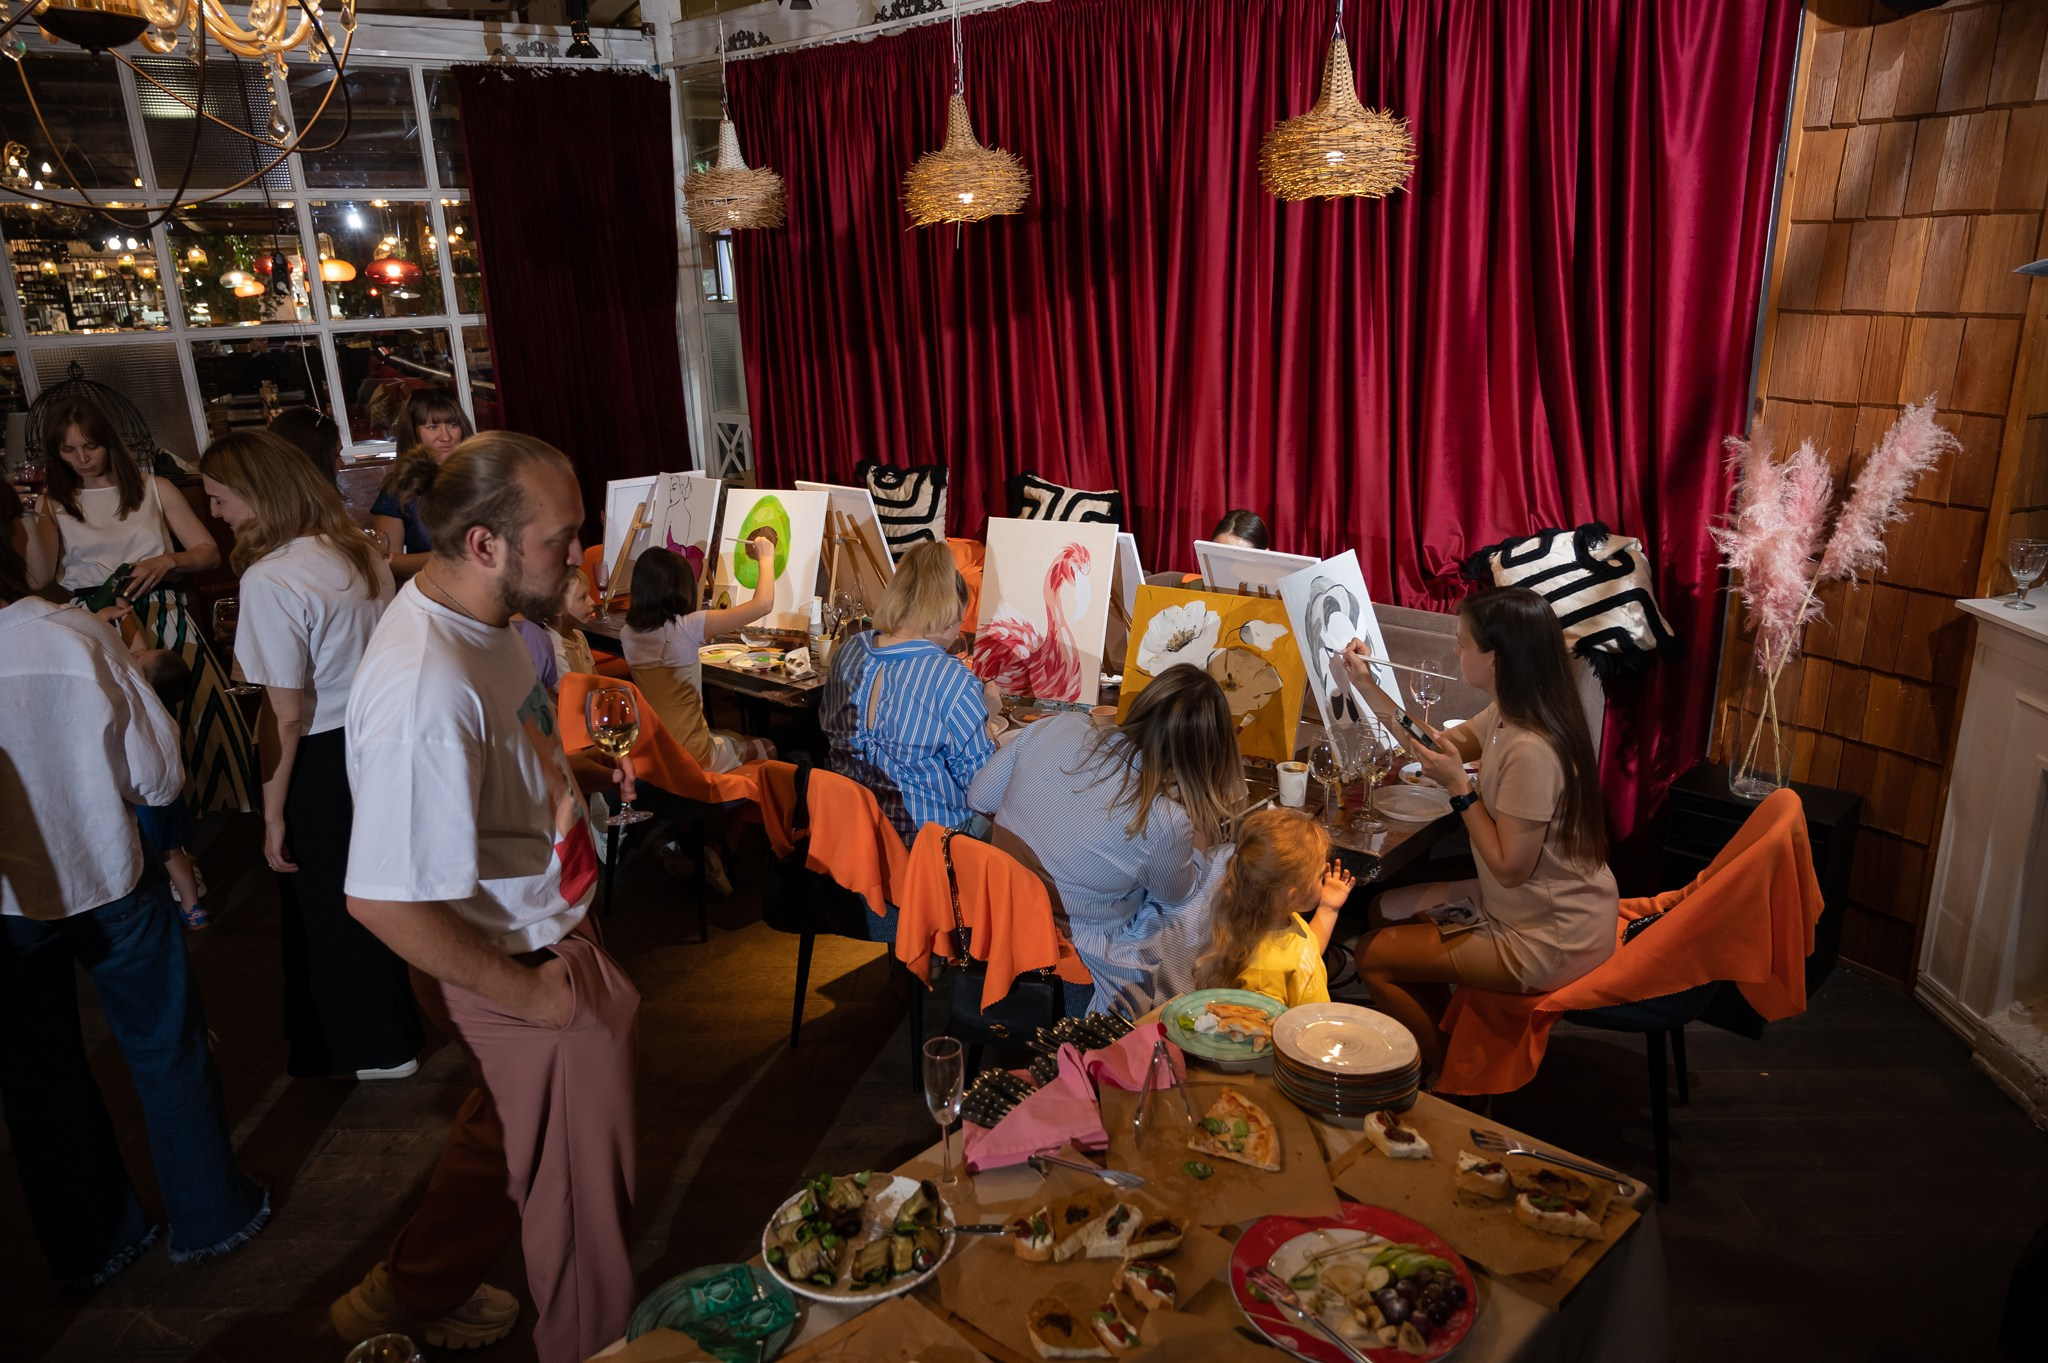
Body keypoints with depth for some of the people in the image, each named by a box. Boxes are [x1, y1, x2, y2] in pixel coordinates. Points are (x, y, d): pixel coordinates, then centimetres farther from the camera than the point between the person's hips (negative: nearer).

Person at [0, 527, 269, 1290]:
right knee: (167, 1051, 17)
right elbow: (160, 777, -14)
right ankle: (209, 1216, 32)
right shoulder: (78, 636, -20)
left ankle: (88, 1246, 36)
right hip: (111, 878, -1)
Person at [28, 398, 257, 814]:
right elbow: (37, 580, 0)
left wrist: (167, 561, -9)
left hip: (162, 614, 0)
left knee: (199, 714, -18)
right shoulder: (54, 503, 14)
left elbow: (209, 552, 9)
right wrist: (31, 518, -10)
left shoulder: (155, 489, 13)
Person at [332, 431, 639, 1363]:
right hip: (517, 966, -10)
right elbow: (382, 901, -33)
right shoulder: (425, 691, -35)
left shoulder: (479, 615, -3)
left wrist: (576, 768, 4)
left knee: (508, 1133, 30)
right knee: (583, 1181, 12)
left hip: (548, 931, 10)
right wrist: (526, 991, -23)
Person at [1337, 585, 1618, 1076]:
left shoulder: (1530, 751, -32)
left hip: (1550, 943, -9)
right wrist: (1367, 686, 9)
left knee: (1374, 956, -3)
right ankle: (1449, 1043, 33)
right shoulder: (1508, 717, -2)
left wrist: (1460, 787, -22)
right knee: (1387, 910, 19)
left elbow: (1509, 867, -26)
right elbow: (1439, 745, 15)